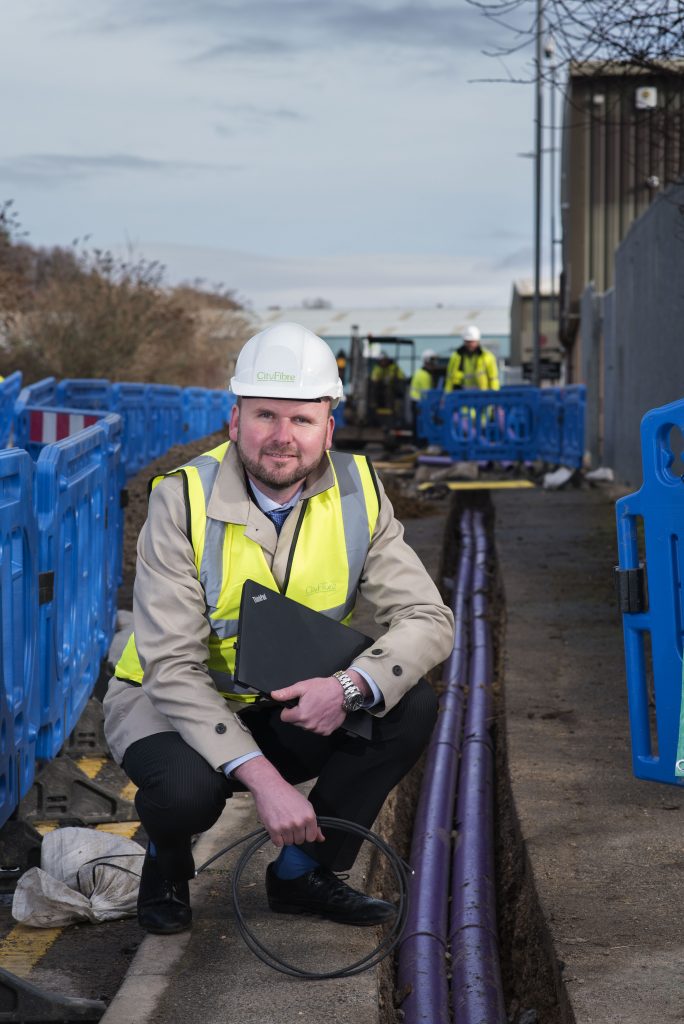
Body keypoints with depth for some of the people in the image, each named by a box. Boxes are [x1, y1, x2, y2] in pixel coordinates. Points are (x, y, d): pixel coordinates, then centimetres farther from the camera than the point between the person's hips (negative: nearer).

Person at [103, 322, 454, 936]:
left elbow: (427, 620, -15)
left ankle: (302, 872, -1)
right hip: (172, 703, -4)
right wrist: (262, 778, -37)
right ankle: (167, 862, 4)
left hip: (295, 709, 4)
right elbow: (174, 668, -26)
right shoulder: (183, 500, -22)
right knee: (186, 787, -35)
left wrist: (350, 686, -36)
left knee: (411, 704, -20)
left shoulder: (358, 493, -11)